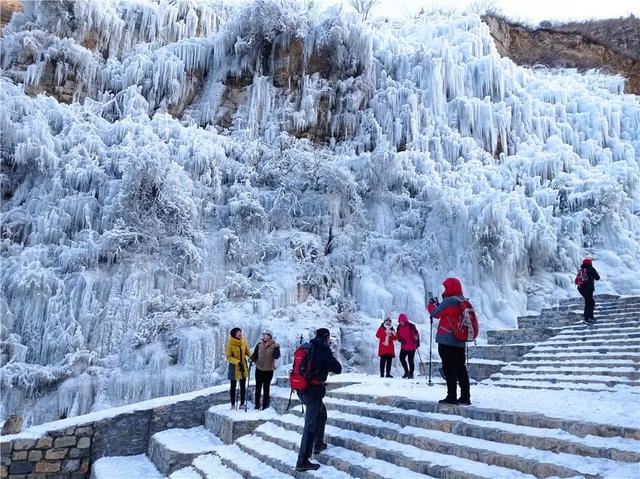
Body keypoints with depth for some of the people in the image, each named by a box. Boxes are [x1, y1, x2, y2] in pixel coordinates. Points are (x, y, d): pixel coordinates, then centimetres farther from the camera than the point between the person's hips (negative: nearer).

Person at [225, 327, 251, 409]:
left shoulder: (243, 341, -4)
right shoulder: (230, 343, -16)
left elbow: (247, 351, 9)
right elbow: (228, 357, -14)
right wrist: (238, 362, -26)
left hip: (243, 366, 4)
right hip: (234, 367, -4)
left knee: (243, 386, 9)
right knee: (233, 386, 9)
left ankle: (242, 404, 20)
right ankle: (233, 405, 20)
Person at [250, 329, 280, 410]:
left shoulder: (274, 346, -6)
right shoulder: (259, 345, 1)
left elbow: (276, 356, -16)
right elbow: (255, 354, 3)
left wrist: (276, 348, -31)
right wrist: (252, 359, -17)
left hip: (269, 370, -3)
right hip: (259, 369, 3)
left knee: (266, 388, 6)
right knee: (258, 388, 11)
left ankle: (265, 405, 16)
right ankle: (257, 405, 22)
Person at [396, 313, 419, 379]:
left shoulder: (411, 326, -11)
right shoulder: (399, 327, 5)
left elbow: (416, 334, -8)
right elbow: (398, 335, 11)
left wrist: (417, 342, -11)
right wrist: (401, 340, -9)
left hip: (411, 346, -6)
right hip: (404, 346, 6)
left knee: (410, 360, -1)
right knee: (402, 358, 6)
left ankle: (411, 374, 12)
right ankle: (407, 372, 25)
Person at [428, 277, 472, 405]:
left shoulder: (449, 301, -14)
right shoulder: (464, 302, 13)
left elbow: (435, 313, -8)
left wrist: (431, 304, 11)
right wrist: (438, 305, 17)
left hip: (447, 341, -8)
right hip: (460, 342, 8)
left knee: (449, 369, -3)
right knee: (461, 368, 12)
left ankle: (452, 397, -2)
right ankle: (465, 397, 15)